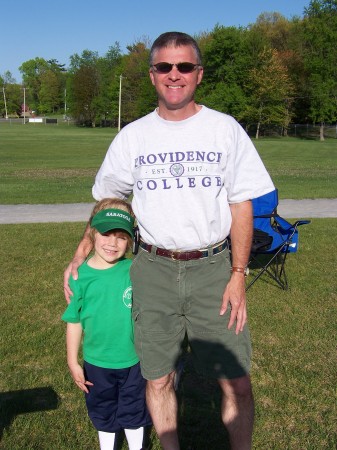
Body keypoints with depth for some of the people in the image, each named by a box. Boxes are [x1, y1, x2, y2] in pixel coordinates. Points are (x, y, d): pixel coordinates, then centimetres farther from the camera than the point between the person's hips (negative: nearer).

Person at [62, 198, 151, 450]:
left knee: (134, 413, 21)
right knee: (103, 415, 23)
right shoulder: (81, 276, -13)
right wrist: (73, 362, -1)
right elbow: (74, 322, -4)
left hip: (134, 360, 0)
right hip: (97, 363, 1)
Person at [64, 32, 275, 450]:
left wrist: (238, 276, -5)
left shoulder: (225, 128, 1)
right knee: (158, 380, 10)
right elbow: (107, 199, 16)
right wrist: (81, 253, 7)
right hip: (153, 269, 2)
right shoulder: (132, 136, 5)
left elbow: (241, 205, 0)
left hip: (212, 266, -1)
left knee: (236, 382, 3)